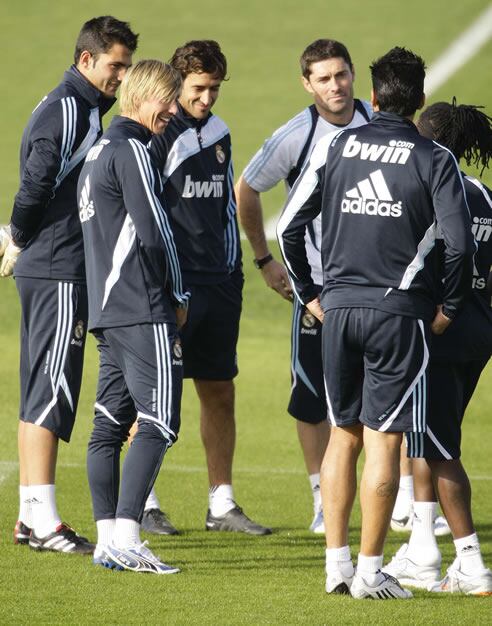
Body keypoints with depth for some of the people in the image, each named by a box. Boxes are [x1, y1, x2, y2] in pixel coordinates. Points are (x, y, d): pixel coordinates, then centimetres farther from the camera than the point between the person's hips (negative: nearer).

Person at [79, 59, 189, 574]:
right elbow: (153, 231, -15)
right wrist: (178, 296, -3)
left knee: (109, 425, 8)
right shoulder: (131, 151, -11)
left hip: (105, 311, 10)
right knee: (157, 425, -11)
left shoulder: (97, 153, 19)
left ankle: (108, 539, 9)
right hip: (143, 309, -10)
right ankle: (125, 539, -16)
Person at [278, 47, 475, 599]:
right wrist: (448, 308, 5)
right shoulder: (433, 159, -4)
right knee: (383, 442, 0)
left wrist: (308, 294, 16)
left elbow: (289, 226, 5)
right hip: (400, 313, -3)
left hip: (338, 308, 3)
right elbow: (460, 244, -10)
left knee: (343, 435, 14)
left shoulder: (335, 146, 5)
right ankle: (369, 571, 0)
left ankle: (336, 563, 14)